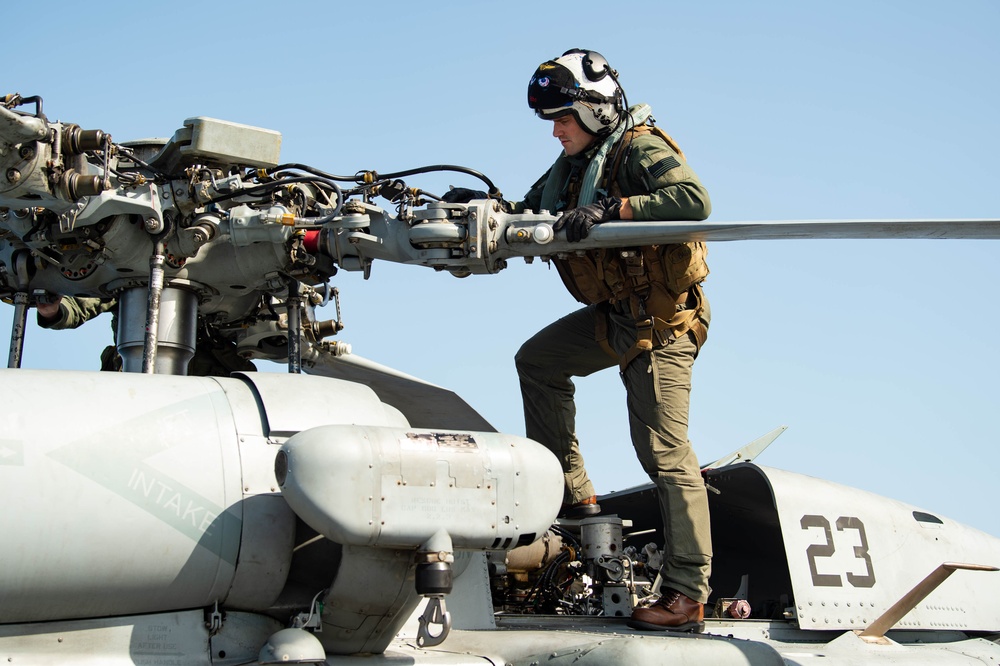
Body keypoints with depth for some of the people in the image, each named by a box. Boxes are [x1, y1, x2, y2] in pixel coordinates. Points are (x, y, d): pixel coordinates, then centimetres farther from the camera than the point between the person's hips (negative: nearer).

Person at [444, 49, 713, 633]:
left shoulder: (640, 148, -14)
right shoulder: (575, 163, 12)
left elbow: (694, 198, -31)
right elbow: (533, 213, 18)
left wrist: (610, 210, -35)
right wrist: (488, 205, -1)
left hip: (662, 319, -9)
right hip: (613, 315, 9)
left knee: (664, 452, -11)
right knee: (537, 362, 14)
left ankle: (688, 595, -9)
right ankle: (572, 494, 14)